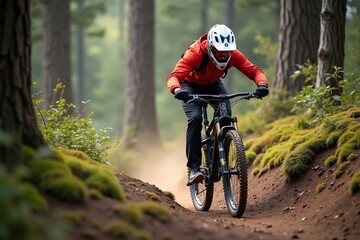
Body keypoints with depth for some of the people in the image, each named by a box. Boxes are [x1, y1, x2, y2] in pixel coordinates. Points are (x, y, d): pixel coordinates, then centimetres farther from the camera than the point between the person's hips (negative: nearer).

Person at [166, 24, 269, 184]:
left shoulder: (233, 55, -26)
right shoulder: (195, 54, -37)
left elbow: (254, 70, -27)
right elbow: (174, 76, -45)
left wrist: (262, 85, -49)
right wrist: (177, 90, -68)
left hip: (213, 84, 4)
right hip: (191, 85, -3)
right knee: (195, 118, -27)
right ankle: (193, 166, -23)